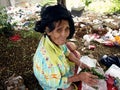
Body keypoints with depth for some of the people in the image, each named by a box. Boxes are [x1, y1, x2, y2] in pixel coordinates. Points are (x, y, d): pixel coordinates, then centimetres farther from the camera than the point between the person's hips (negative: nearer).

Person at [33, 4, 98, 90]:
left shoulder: (56, 39, -23)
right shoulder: (48, 57, -44)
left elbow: (66, 52, 0)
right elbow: (56, 82, -28)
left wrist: (80, 64, -8)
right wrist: (79, 77, -25)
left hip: (58, 66, 7)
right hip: (50, 83, -6)